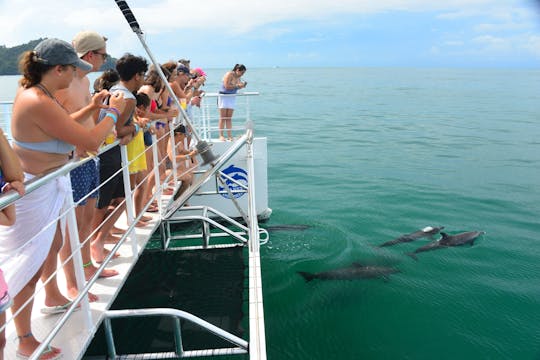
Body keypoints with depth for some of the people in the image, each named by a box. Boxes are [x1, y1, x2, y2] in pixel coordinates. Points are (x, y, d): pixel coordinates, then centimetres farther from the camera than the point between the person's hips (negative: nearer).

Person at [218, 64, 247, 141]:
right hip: (223, 96, -6)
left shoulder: (238, 77, 7)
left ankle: (229, 136, 4)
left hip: (232, 97, 6)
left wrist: (242, 85, -6)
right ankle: (221, 136, 1)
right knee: (222, 118, -3)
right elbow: (227, 86, -23)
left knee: (229, 118, 4)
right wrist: (237, 86, -22)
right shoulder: (229, 74, -15)